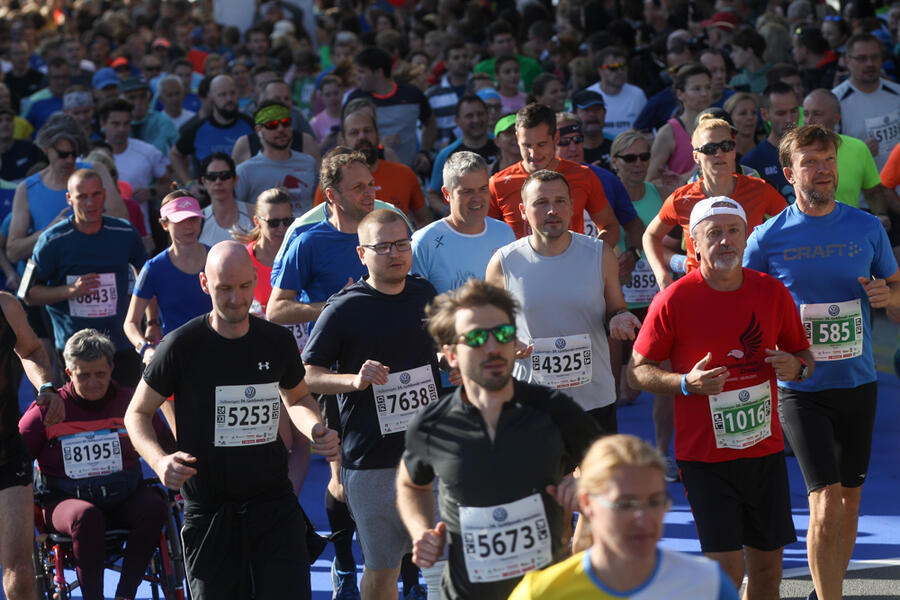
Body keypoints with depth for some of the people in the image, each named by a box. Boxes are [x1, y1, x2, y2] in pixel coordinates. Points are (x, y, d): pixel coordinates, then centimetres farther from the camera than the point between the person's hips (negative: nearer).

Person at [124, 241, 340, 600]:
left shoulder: (277, 341, 3)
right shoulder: (181, 347, -7)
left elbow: (297, 399, 22)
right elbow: (137, 413, 3)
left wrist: (316, 431, -1)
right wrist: (160, 460, -17)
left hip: (273, 503, 2)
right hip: (207, 511, -2)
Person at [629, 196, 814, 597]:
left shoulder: (772, 292, 2)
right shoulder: (674, 300, -10)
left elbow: (803, 352, 15)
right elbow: (638, 372, -3)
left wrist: (796, 366, -9)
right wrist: (686, 383, -20)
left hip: (765, 449, 4)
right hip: (704, 455, -4)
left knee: (768, 565, 10)